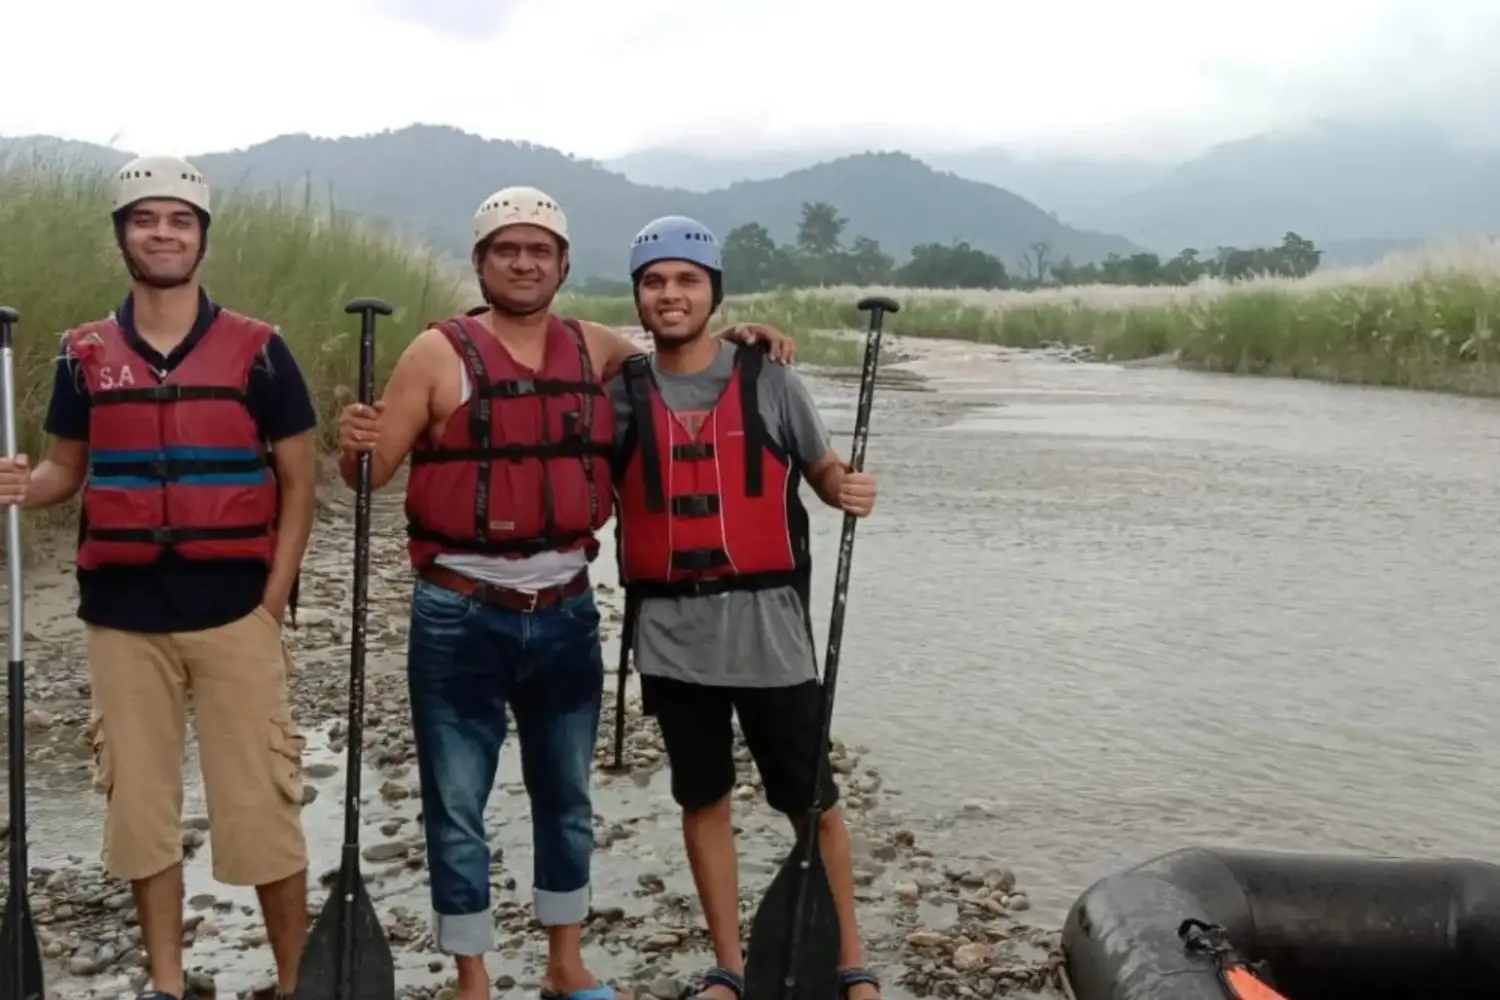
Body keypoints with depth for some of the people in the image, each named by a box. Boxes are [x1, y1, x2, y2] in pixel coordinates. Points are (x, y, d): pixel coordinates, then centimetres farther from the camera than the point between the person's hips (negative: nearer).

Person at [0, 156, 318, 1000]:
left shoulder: (258, 349, -1)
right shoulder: (85, 354, 6)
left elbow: (298, 480, 1)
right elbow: (68, 469, 13)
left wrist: (273, 602, -6)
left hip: (234, 610, -3)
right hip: (123, 617, 3)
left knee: (261, 806, 1)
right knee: (140, 804, 10)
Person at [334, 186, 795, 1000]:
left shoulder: (595, 348, 5)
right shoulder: (439, 353, -6)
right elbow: (373, 471, -6)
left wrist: (734, 339, 5)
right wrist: (354, 445, -29)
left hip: (566, 613, 4)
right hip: (460, 619, -4)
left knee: (567, 799, 16)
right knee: (456, 808, 6)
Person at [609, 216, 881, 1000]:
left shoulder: (770, 381, 0)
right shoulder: (619, 395, 4)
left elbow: (826, 472, 8)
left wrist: (851, 493, -13)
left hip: (766, 624, -2)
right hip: (671, 632, 2)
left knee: (811, 803, 7)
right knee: (702, 800, 13)